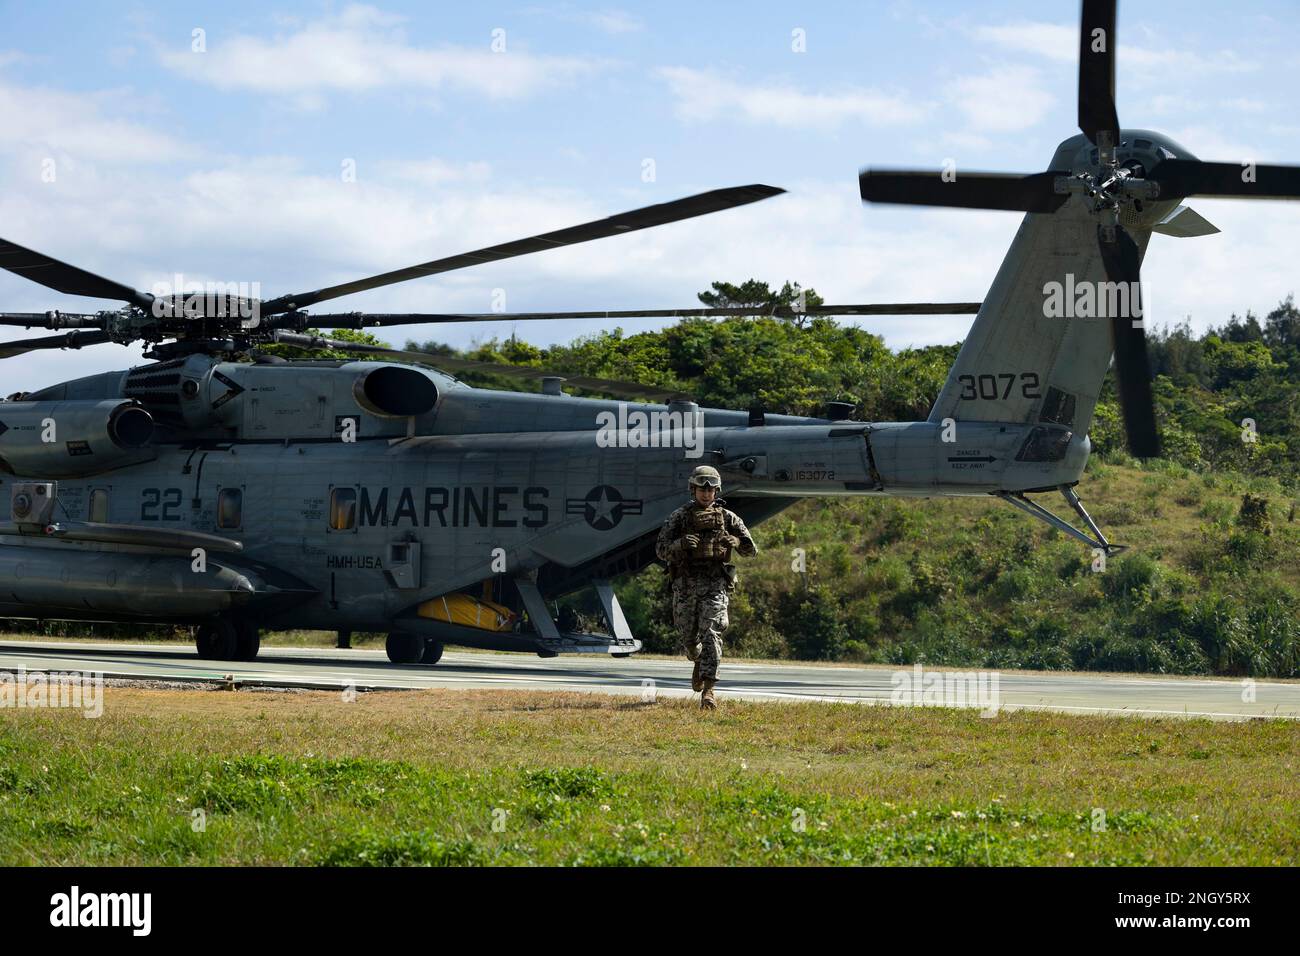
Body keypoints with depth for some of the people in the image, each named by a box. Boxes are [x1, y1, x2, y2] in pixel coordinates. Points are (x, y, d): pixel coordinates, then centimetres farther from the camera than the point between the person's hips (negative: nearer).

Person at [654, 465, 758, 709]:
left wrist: (734, 541, -13)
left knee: (711, 634, -16)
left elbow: (751, 550, 8)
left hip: (714, 585, -1)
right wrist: (681, 544, -23)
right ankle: (699, 661, 47)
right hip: (685, 585, 1)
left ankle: (707, 690, -19)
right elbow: (661, 549, -3)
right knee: (688, 636, 12)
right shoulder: (679, 517, 2)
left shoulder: (727, 517, 4)